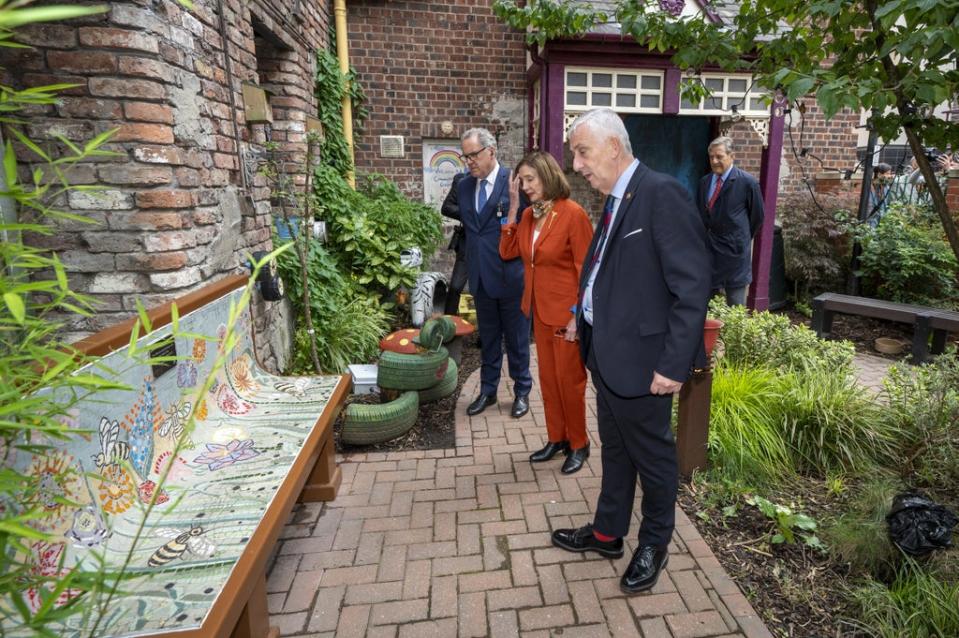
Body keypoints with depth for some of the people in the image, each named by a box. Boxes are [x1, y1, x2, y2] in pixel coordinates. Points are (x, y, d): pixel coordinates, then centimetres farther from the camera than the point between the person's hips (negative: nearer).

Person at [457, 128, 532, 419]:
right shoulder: (464, 186, 7)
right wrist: (471, 262, 13)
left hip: (510, 275, -5)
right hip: (481, 277, 5)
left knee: (516, 339, 10)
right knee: (488, 338, 17)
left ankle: (521, 392, 27)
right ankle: (488, 390, 32)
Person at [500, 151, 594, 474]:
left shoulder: (573, 213, -16)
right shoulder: (529, 215, 5)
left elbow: (586, 268, -15)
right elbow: (507, 252, 3)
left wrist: (577, 316, -16)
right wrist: (513, 209, -2)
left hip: (566, 313, -7)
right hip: (540, 311, 7)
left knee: (569, 380, 6)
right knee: (548, 378, 15)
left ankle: (578, 444, 25)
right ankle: (557, 438, 32)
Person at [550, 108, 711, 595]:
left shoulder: (662, 193, -16)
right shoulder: (614, 201, 10)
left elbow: (692, 286, -21)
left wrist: (674, 364, -22)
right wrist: (586, 323, 4)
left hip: (639, 358, -8)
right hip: (605, 353, 8)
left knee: (652, 456, 13)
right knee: (614, 451, 22)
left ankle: (654, 546, 36)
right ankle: (607, 532, 42)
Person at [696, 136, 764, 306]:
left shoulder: (747, 182, -7)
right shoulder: (704, 182, 7)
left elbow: (757, 216, 2)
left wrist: (741, 239, 9)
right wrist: (705, 238, 11)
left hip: (734, 251, -4)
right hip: (707, 250, 5)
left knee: (735, 309, 3)